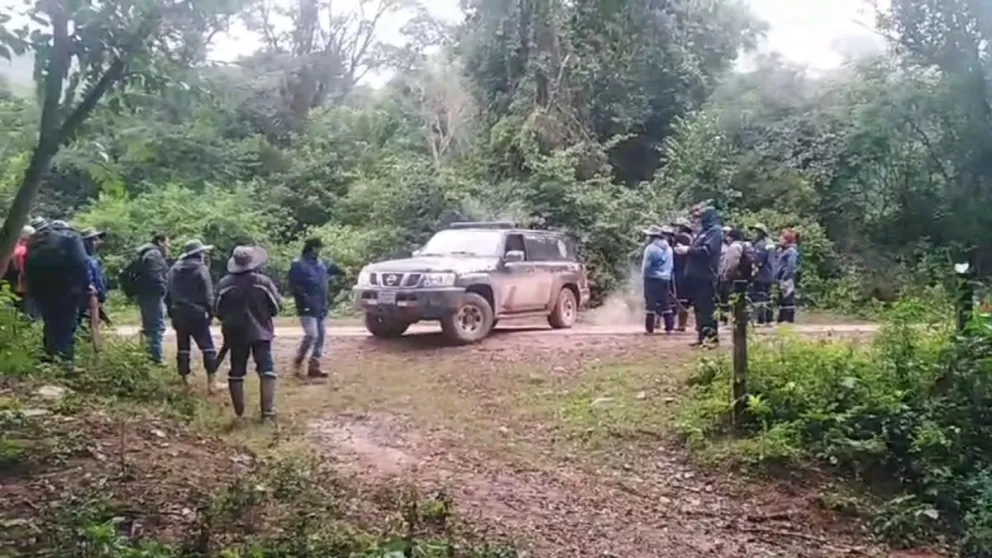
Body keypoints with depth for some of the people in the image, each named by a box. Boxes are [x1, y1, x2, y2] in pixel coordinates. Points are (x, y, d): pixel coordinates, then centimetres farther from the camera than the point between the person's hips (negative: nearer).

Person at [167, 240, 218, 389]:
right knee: (207, 347, -1)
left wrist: (172, 312, 17)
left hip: (178, 314, 5)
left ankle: (185, 380, 17)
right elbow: (208, 295, -12)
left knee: (182, 347, 14)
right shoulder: (201, 269, -9)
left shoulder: (174, 269, 9)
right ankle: (211, 382, -9)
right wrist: (211, 313, -4)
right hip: (197, 313, -5)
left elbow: (168, 294, 11)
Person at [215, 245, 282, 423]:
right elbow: (277, 307, -3)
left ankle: (239, 414, 13)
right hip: (261, 332, -1)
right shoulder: (263, 282, -9)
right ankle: (268, 411, -8)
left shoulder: (224, 284, -6)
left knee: (236, 373, 11)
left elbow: (218, 311, 2)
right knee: (267, 370, 2)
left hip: (235, 333, 2)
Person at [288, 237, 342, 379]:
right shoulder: (298, 264, -9)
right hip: (308, 307, -8)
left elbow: (324, 280, 23)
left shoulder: (320, 263, 12)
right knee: (311, 335, -15)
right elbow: (293, 286, -12)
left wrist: (331, 271, 6)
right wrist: (304, 297, -19)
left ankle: (314, 367, 14)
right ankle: (298, 362, 6)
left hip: (321, 307, 8)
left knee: (320, 337, 7)